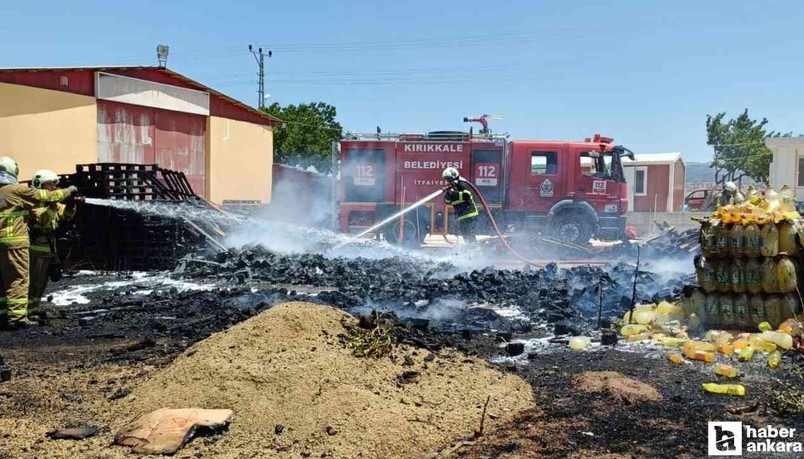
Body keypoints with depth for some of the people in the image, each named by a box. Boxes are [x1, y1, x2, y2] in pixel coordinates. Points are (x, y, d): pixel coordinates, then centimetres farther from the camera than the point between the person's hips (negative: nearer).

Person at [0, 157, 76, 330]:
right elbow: (47, 196, -2)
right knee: (19, 279, -4)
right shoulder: (17, 190, -7)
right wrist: (68, 191, 10)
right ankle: (17, 317, -7)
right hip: (15, 242, -7)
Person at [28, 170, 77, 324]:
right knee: (33, 282, -10)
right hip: (36, 247, -9)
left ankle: (33, 310, 23)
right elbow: (42, 218, -24)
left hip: (48, 247, 9)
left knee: (42, 283, 14)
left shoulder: (52, 202, 15)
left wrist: (71, 205, -2)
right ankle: (28, 313, -7)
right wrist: (52, 205, -27)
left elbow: (67, 215, 17)